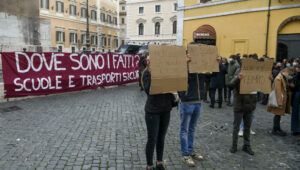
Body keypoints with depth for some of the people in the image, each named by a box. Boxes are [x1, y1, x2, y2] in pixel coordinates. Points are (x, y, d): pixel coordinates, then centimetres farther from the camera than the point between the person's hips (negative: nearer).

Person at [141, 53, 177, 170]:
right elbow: (148, 90, -20)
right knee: (152, 139, 3)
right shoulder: (147, 72, -9)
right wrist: (151, 73, -25)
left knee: (161, 138, 15)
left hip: (166, 109, 4)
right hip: (152, 111, -4)